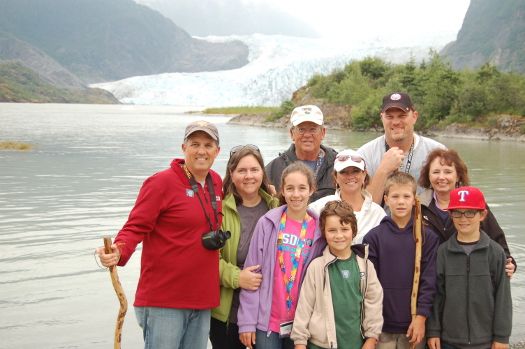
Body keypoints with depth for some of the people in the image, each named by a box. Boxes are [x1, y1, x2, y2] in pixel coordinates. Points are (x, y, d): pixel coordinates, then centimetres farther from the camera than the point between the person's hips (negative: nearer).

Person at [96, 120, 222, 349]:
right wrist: (118, 252, -33)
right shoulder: (162, 182, -10)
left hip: (202, 299, 7)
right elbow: (135, 227, -16)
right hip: (164, 301, -7)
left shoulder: (216, 182, 10)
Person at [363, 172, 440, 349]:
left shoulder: (428, 238, 3)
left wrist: (421, 317, -7)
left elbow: (429, 281, 0)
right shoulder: (373, 237, 1)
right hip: (382, 326, 0)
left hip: (414, 325, 0)